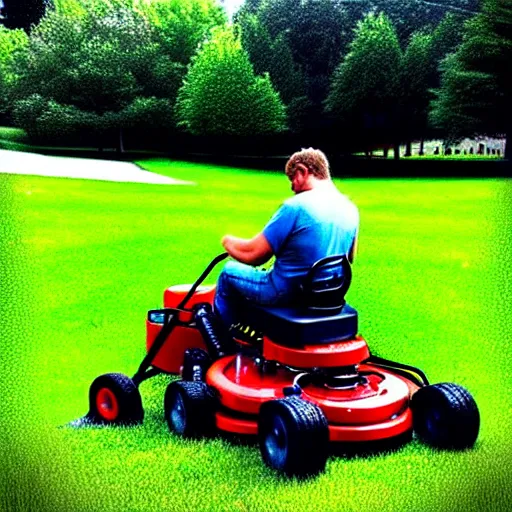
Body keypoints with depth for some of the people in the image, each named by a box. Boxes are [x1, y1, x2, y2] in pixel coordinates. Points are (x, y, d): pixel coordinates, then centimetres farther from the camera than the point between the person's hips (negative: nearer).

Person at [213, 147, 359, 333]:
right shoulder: (349, 208, 0)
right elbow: (349, 258, 14)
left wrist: (228, 241, 3)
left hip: (287, 293, -7)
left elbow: (252, 255, -18)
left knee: (229, 272, 17)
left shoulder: (296, 206, -22)